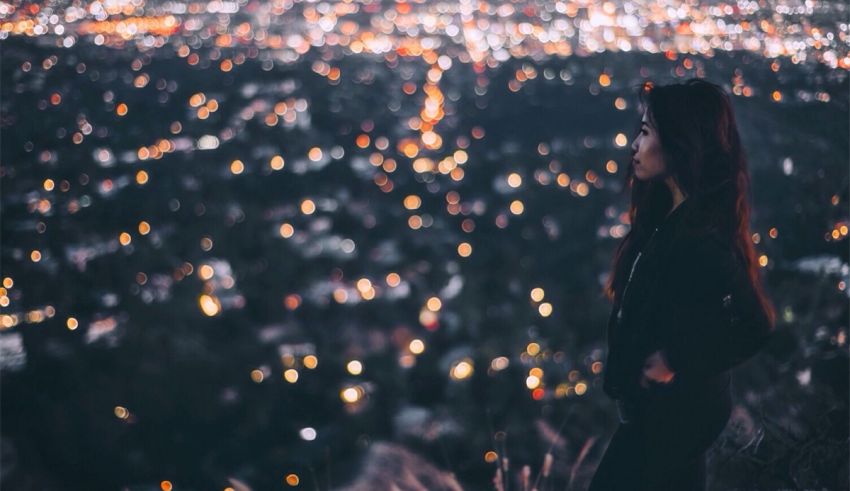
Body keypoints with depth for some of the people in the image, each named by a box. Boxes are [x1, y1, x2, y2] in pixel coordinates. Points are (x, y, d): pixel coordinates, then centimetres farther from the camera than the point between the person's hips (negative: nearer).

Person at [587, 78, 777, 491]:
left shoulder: (698, 232, -27)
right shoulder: (673, 213, 3)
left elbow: (754, 324, -33)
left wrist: (676, 361, -24)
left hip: (672, 407, -9)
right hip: (676, 401, 9)